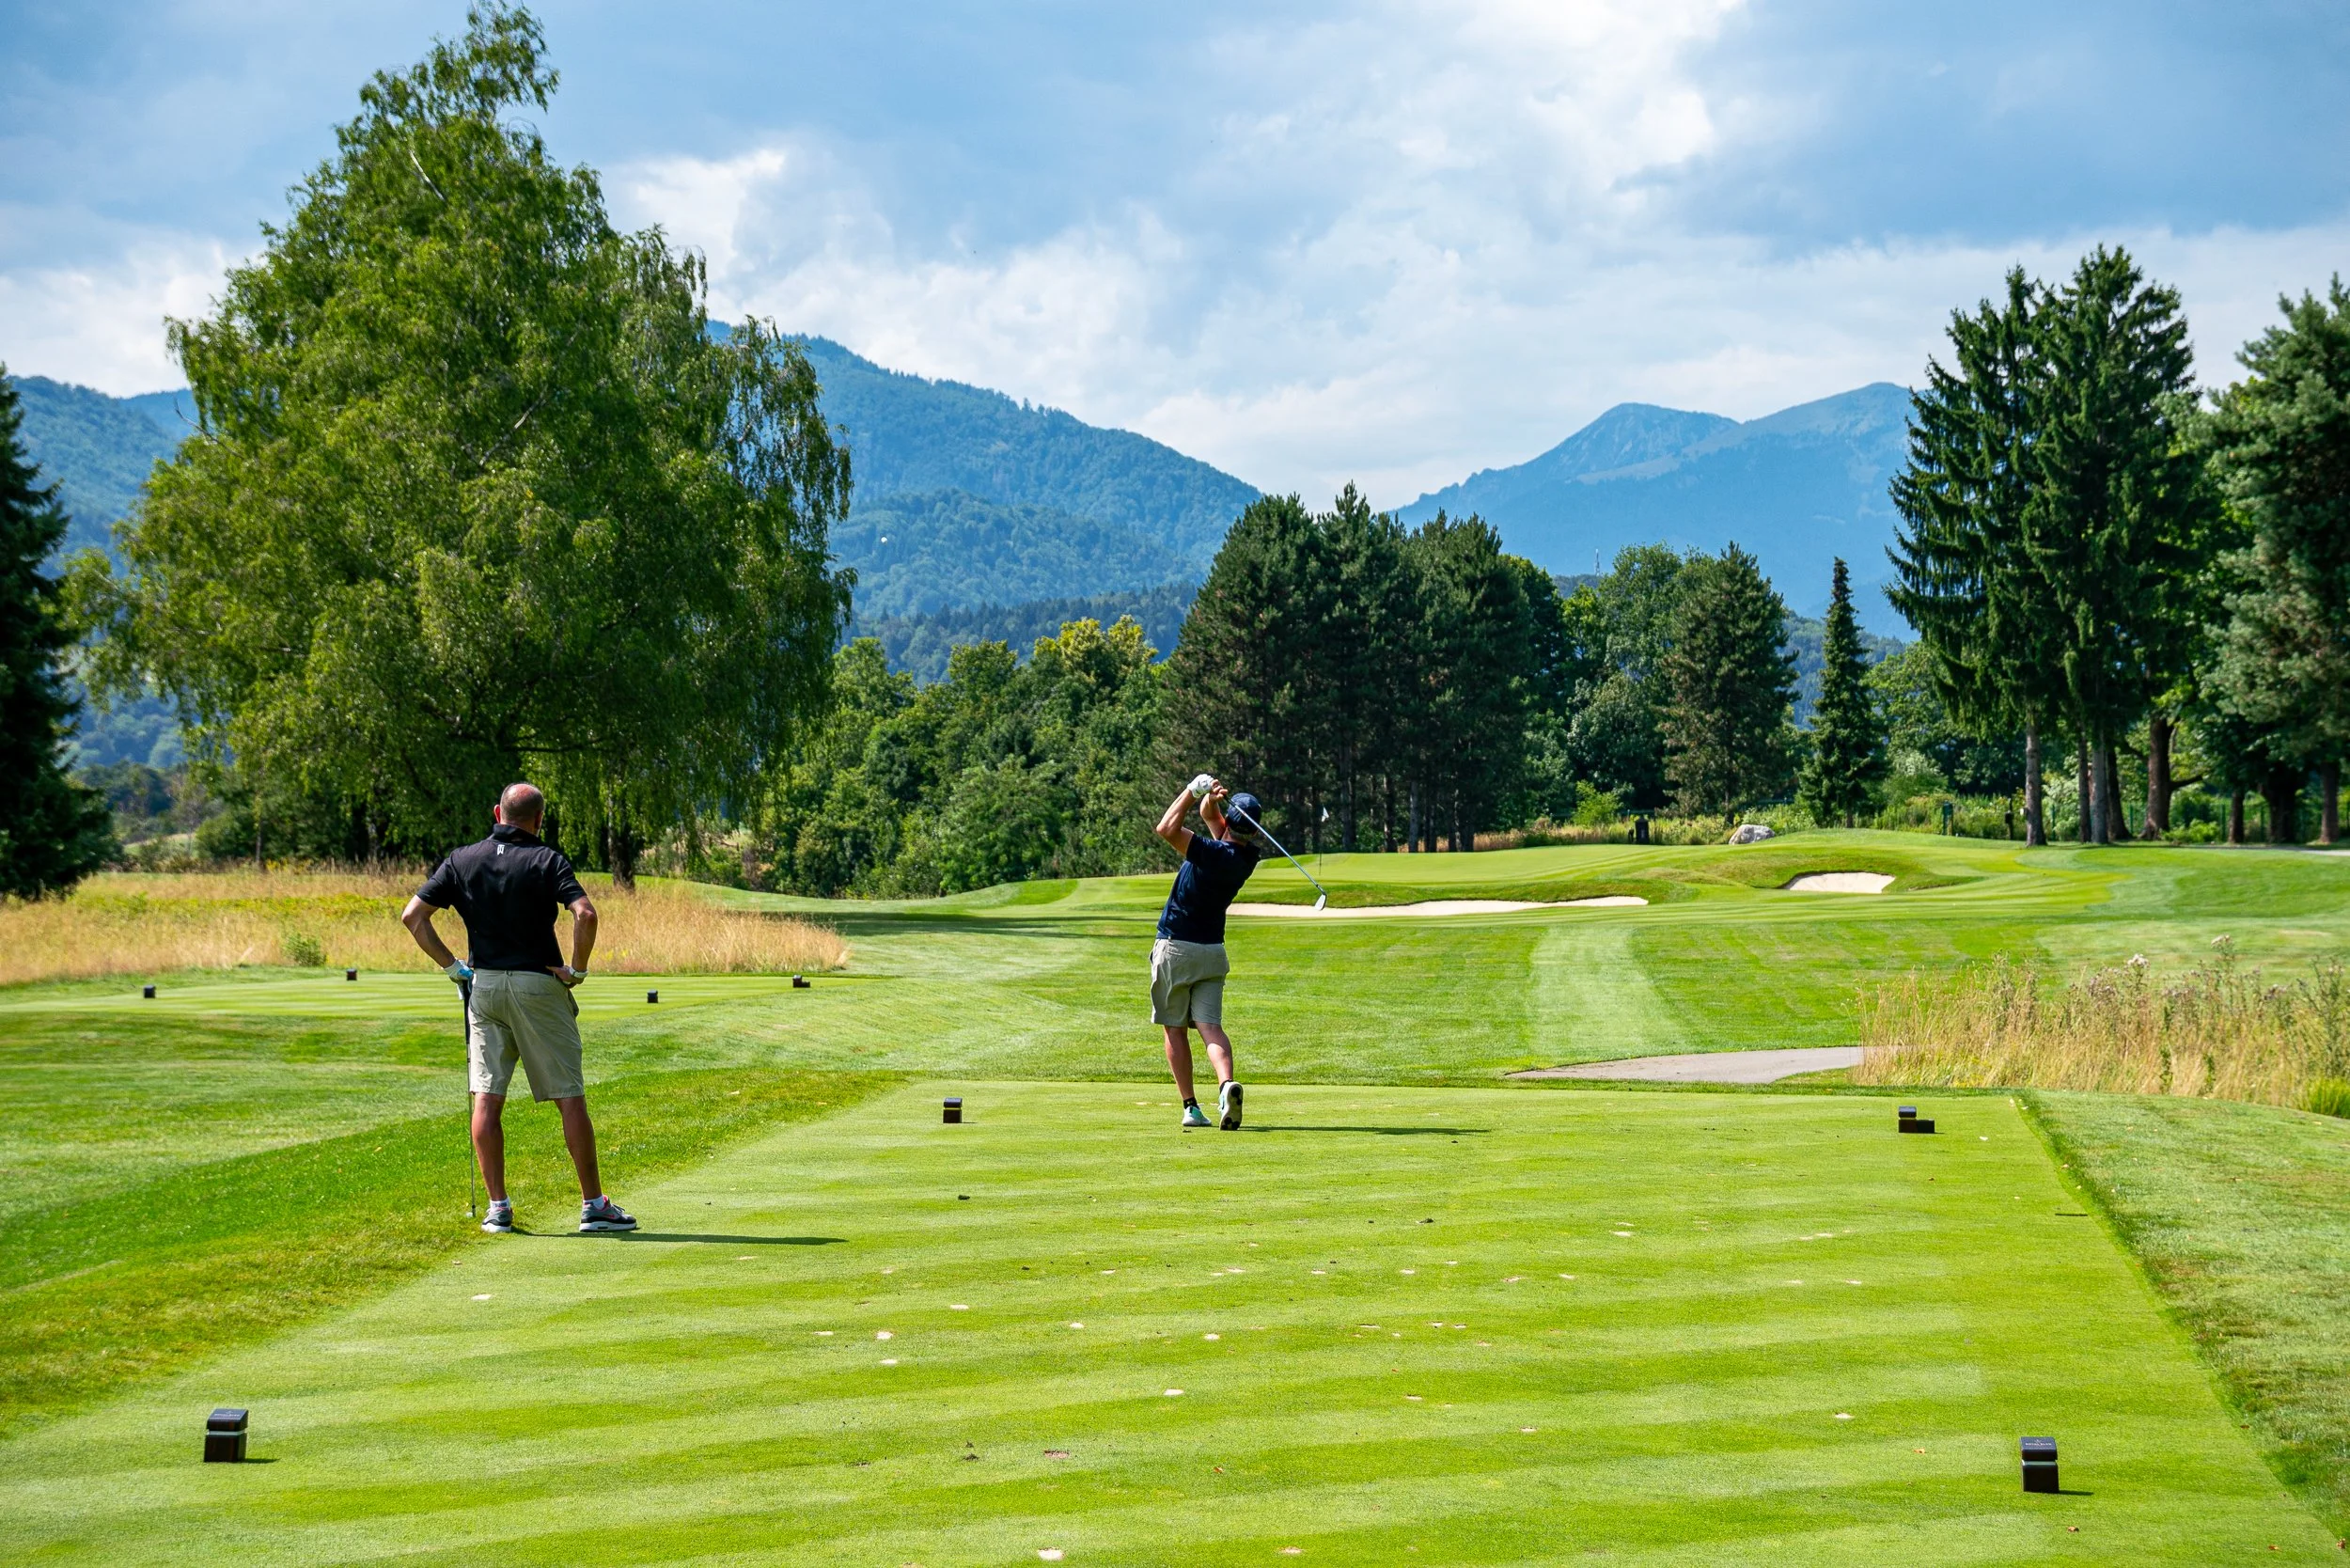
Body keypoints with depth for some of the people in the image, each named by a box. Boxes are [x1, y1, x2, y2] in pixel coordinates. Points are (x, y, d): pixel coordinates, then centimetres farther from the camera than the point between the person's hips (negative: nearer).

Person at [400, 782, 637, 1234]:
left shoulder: (461, 861, 6)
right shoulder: (547, 860, -5)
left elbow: (412, 916, 0)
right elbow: (585, 915, -19)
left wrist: (451, 965, 5)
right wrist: (578, 968, -7)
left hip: (484, 985, 3)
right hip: (540, 986, -3)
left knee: (487, 1099, 4)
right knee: (570, 1098, 2)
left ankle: (498, 1208, 1)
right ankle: (594, 1205, 4)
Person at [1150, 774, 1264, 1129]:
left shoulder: (1214, 853, -20)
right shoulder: (1248, 857, 1)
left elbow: (1166, 829, -25)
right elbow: (1208, 813, 12)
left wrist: (1194, 790, -18)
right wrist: (1209, 799, -10)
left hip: (1174, 949, -5)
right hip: (1212, 952, 5)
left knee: (1175, 1029, 7)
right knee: (1210, 1026, -4)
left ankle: (1191, 1107, 2)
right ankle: (1226, 1083, -32)